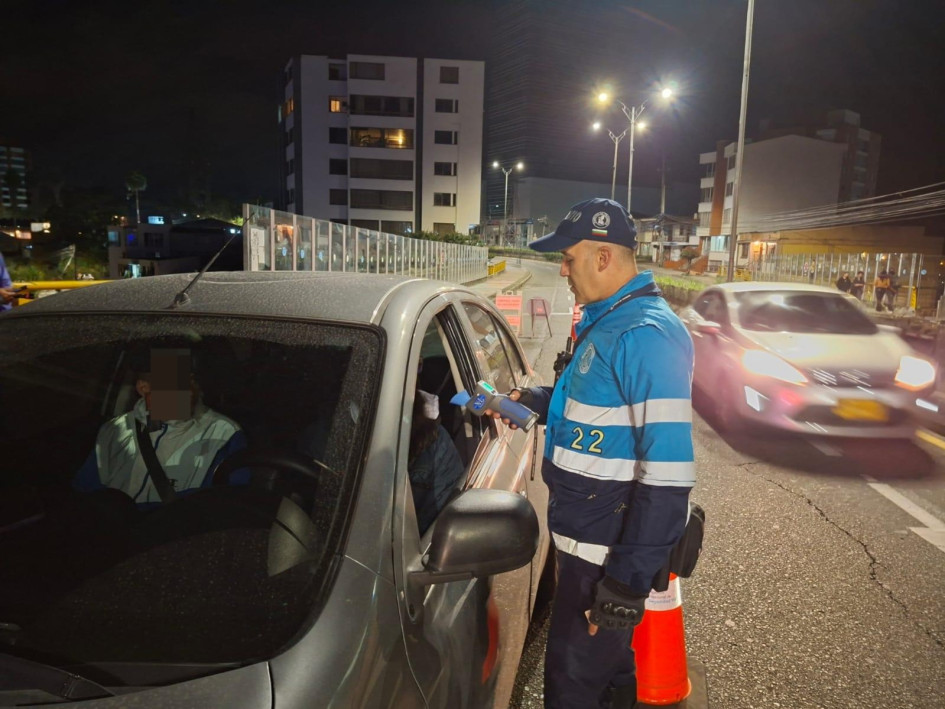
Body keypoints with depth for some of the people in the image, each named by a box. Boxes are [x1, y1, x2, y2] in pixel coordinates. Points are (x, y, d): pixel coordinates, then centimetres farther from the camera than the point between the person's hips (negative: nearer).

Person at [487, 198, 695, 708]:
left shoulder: (646, 334, -22)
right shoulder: (606, 322, 9)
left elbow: (668, 473, -27)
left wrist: (629, 581, -25)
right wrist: (532, 402, 9)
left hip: (607, 556, -9)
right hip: (586, 539, 9)